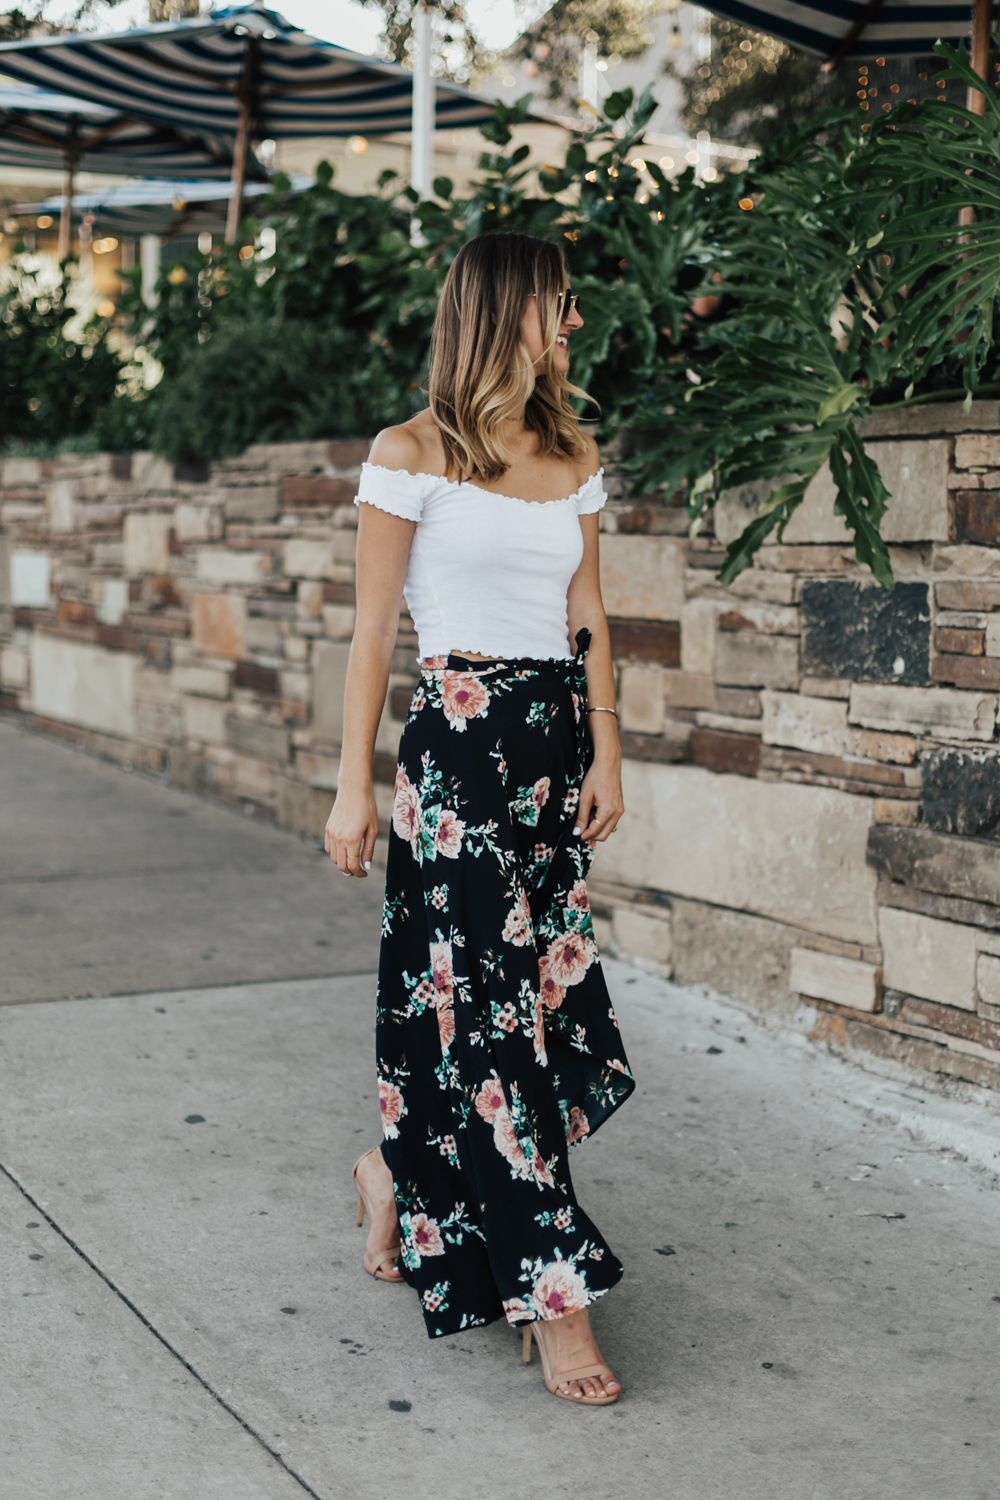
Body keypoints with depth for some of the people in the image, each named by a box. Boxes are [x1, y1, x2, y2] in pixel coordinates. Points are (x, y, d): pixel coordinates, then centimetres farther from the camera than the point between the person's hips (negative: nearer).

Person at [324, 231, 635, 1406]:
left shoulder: (574, 458, 13)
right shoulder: (413, 454, -4)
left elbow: (588, 619, 14)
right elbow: (372, 629, -4)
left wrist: (605, 755, 7)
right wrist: (354, 786, -6)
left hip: (559, 737, 7)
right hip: (461, 736, -6)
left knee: (541, 989, 7)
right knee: (488, 1003, -6)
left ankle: (398, 1173, 34)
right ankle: (552, 1298, -1)